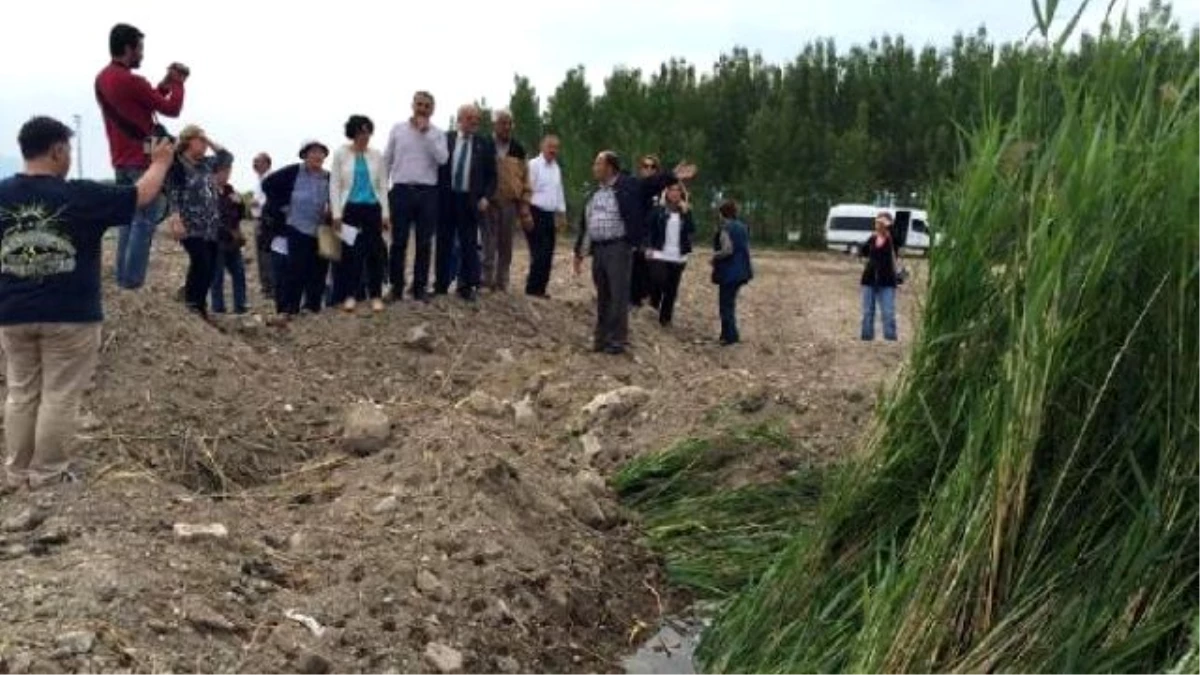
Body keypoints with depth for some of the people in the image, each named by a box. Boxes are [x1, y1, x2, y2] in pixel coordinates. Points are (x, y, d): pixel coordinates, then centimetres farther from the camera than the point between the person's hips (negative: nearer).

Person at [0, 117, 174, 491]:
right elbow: (142, 194, 0)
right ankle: (46, 476, 8)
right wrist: (161, 161, 17)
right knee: (59, 396, 3)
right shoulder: (79, 196, -10)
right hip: (70, 315, -4)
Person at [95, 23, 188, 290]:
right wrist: (177, 83, 5)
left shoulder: (102, 79, 11)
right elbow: (172, 109, -10)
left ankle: (122, 278, 13)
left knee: (128, 219, 14)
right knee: (144, 221, -5)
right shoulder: (131, 81, -18)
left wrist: (165, 83, 13)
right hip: (142, 160, -9)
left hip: (121, 161, 9)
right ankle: (132, 281, -8)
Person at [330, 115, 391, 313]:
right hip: (350, 208, -2)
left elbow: (383, 186, 9)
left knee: (375, 251, 0)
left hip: (372, 208, 2)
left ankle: (376, 295, 6)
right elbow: (334, 185, 1)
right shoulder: (341, 154, 2)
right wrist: (337, 214, -7)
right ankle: (350, 295, 7)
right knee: (350, 251, -2)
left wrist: (386, 214, 2)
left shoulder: (377, 155, 8)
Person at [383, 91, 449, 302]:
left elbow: (442, 158, -11)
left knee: (424, 243, 3)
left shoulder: (437, 134, 6)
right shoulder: (398, 129, 8)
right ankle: (396, 285, 8)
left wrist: (426, 132, -11)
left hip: (427, 192, 0)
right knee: (398, 241, 1)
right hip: (401, 190, 0)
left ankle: (420, 286, 10)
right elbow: (387, 160, 11)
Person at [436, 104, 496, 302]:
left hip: (470, 200, -1)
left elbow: (491, 175, 5)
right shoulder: (446, 139, 4)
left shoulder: (484, 144, 4)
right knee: (444, 243, 8)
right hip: (446, 198, 1)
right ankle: (441, 285, 16)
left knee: (469, 245, 2)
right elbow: (437, 166, 6)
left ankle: (467, 286, 9)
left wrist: (485, 197, -8)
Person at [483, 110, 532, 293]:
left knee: (506, 246, 6)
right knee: (488, 245, -5)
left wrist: (525, 210, 6)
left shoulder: (518, 149, 9)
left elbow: (525, 180, 11)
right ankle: (486, 282, 0)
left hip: (510, 204, 3)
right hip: (489, 203, -3)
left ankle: (501, 283, 12)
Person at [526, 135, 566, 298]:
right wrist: (527, 215, -13)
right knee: (539, 253, -11)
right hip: (536, 214, -7)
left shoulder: (557, 168, 15)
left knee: (548, 254, 7)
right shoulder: (534, 165, -7)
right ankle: (532, 288, -4)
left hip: (550, 215, 7)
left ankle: (540, 288, 13)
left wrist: (561, 213, 17)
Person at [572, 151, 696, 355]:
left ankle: (618, 339, 2)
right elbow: (585, 225, 21)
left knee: (619, 295, -3)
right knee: (603, 297, 12)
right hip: (598, 249, 7)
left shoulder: (628, 186, -3)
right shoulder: (595, 192, 17)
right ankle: (602, 337, 19)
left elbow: (652, 182, -17)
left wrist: (673, 176, -33)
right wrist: (580, 252, 22)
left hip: (618, 248, -6)